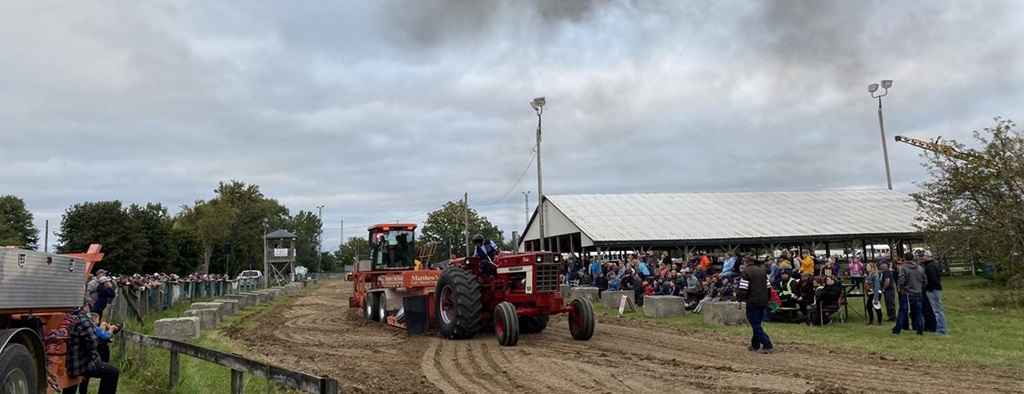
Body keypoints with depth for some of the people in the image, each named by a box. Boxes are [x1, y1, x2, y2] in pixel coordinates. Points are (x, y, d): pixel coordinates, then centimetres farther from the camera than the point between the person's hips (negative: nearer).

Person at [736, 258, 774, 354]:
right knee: (757, 323, 18)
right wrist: (767, 298, 28)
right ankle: (755, 345, 23)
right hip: (763, 301, 8)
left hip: (753, 302, -8)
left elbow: (743, 288, -16)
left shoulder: (746, 271, -9)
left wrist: (739, 300, -11)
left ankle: (768, 346, -11)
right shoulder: (762, 271, 14)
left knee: (755, 324, -4)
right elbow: (768, 286, 18)